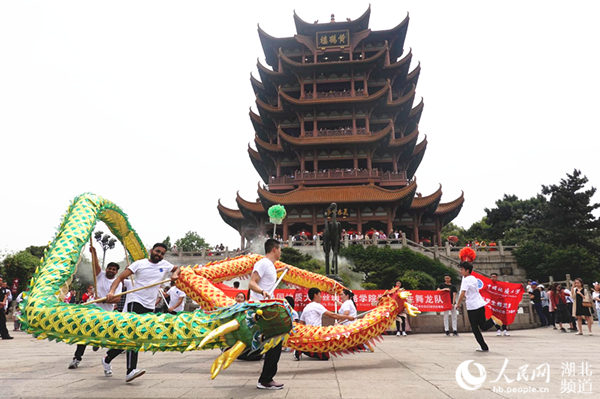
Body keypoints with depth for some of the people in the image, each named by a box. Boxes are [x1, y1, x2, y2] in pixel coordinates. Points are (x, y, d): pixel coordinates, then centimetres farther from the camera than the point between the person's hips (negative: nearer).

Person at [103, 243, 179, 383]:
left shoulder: (165, 264, 10)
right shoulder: (139, 264, -3)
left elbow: (177, 268, 27)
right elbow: (120, 277, -6)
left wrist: (175, 274, 3)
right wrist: (112, 292, -23)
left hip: (149, 307, 5)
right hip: (135, 302, -5)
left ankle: (107, 359, 30)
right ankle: (130, 371, -23)